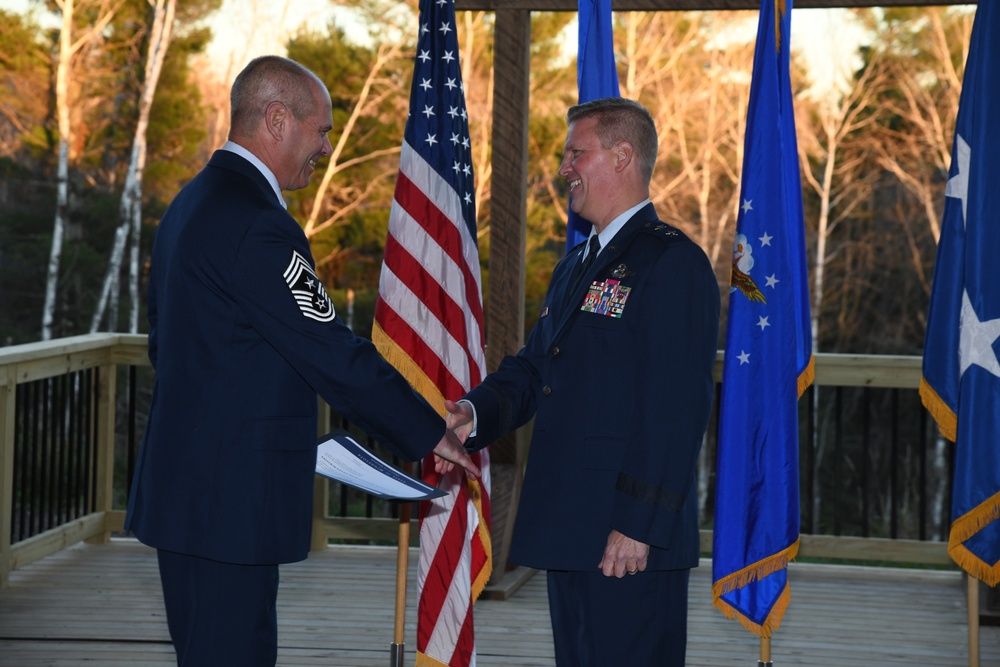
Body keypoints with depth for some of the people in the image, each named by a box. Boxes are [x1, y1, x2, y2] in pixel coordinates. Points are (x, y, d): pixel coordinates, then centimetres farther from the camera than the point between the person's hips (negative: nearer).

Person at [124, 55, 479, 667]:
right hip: (231, 501, -11)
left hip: (186, 488, 11)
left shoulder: (193, 205, 15)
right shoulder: (257, 224, -19)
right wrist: (431, 437, -8)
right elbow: (334, 354, -18)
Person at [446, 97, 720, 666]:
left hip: (629, 540, -9)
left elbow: (678, 408, -17)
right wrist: (477, 412, -1)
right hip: (570, 533, 9)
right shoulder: (576, 266, 21)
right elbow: (532, 368, 21)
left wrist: (639, 524, -21)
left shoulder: (673, 263, -10)